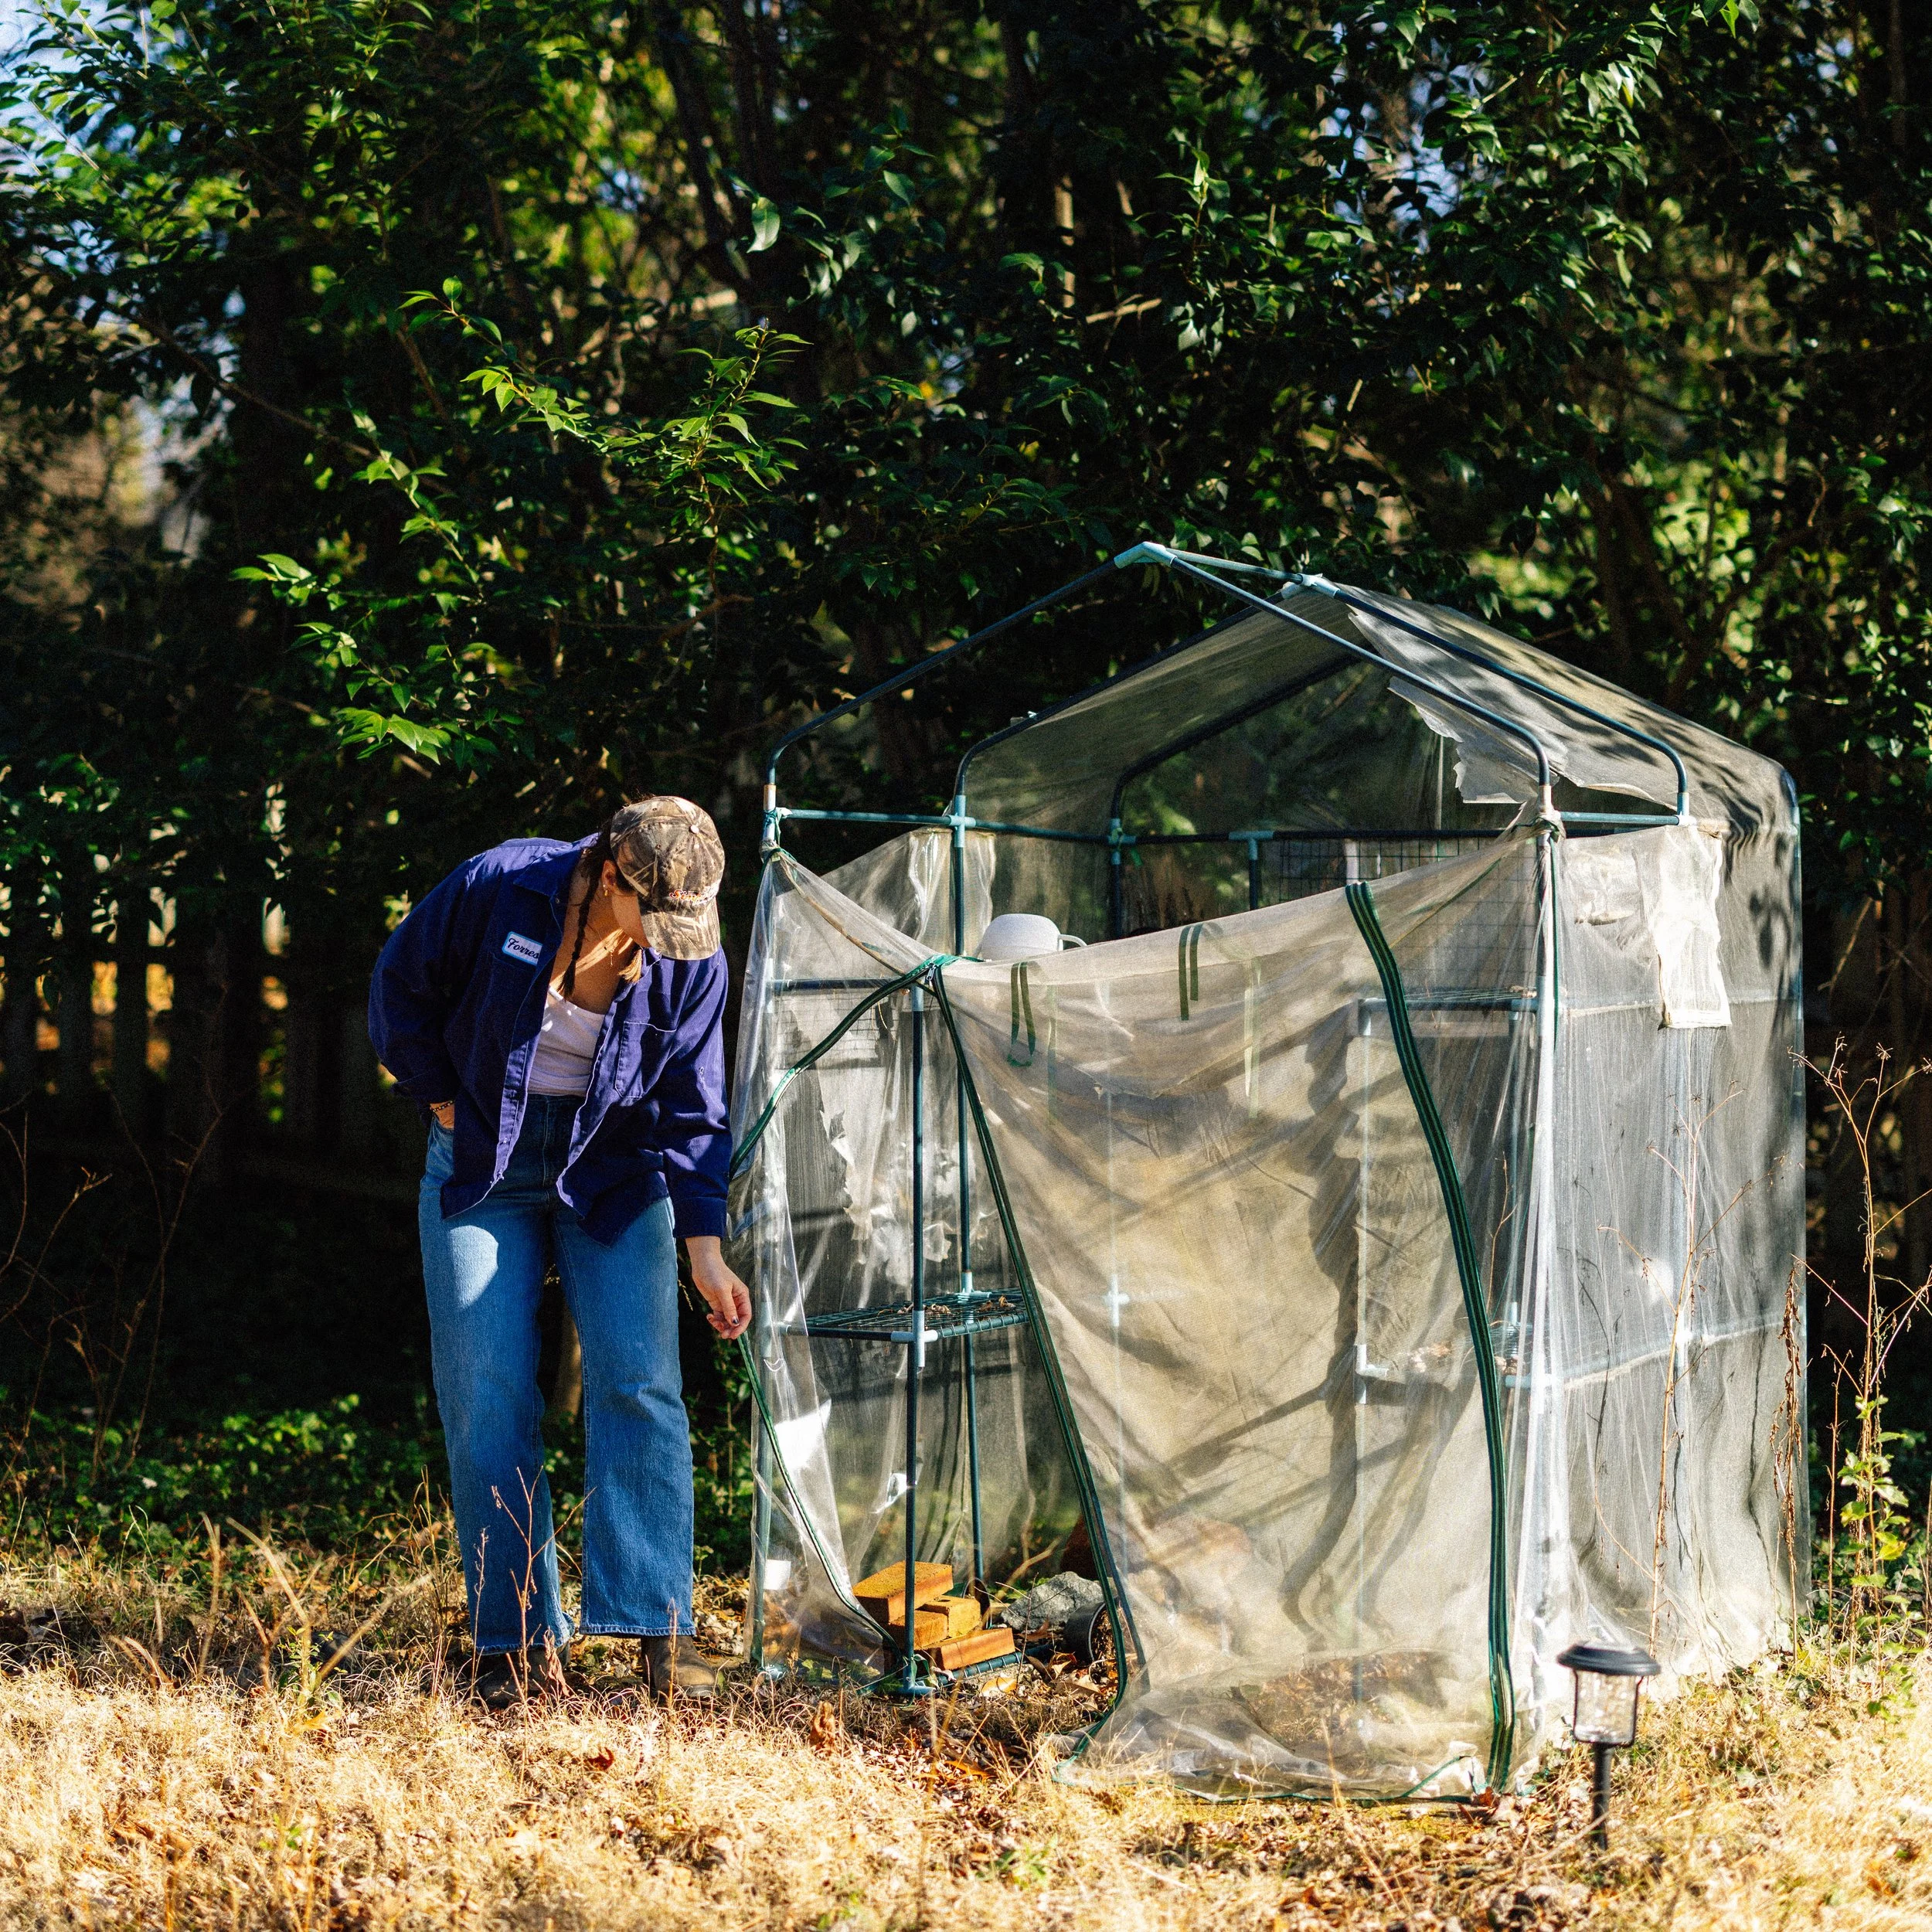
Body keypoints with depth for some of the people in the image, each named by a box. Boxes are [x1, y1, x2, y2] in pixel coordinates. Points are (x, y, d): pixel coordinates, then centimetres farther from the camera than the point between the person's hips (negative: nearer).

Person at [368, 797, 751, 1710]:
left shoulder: (691, 960, -13)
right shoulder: (499, 889, -19)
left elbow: (690, 1113, -6)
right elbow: (402, 984, -2)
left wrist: (704, 1249, -13)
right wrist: (442, 1101, -3)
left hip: (613, 1173, 1)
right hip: (484, 1166, 0)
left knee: (638, 1384, -14)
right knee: (486, 1397, -4)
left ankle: (658, 1628, -12)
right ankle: (517, 1638, 4)